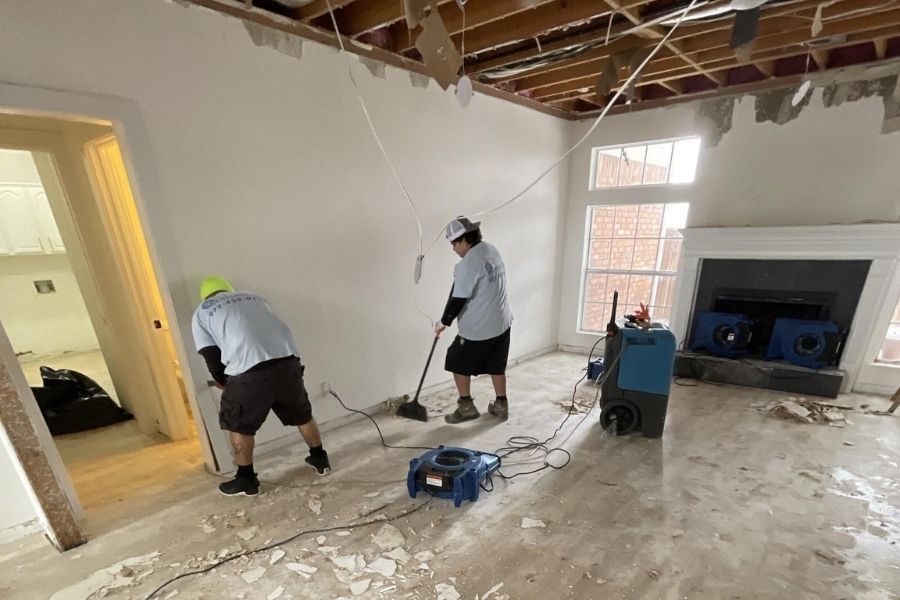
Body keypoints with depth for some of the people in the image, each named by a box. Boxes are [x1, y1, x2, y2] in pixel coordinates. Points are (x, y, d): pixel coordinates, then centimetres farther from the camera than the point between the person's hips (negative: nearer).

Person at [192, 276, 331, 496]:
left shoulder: (201, 313, 20)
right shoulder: (253, 297, 30)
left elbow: (213, 360, 13)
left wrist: (224, 383, 33)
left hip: (250, 371, -4)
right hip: (288, 360, 4)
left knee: (238, 425, 23)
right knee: (302, 414, 25)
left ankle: (246, 480, 36)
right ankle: (320, 459, 40)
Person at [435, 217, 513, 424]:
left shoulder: (468, 264, -21)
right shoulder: (492, 250, 7)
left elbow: (458, 300, -19)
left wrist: (444, 322, -7)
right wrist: (460, 275, 15)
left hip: (477, 329, -8)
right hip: (501, 322, 9)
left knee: (459, 364, 10)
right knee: (496, 366, 19)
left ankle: (466, 407, 20)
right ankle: (501, 406, 31)